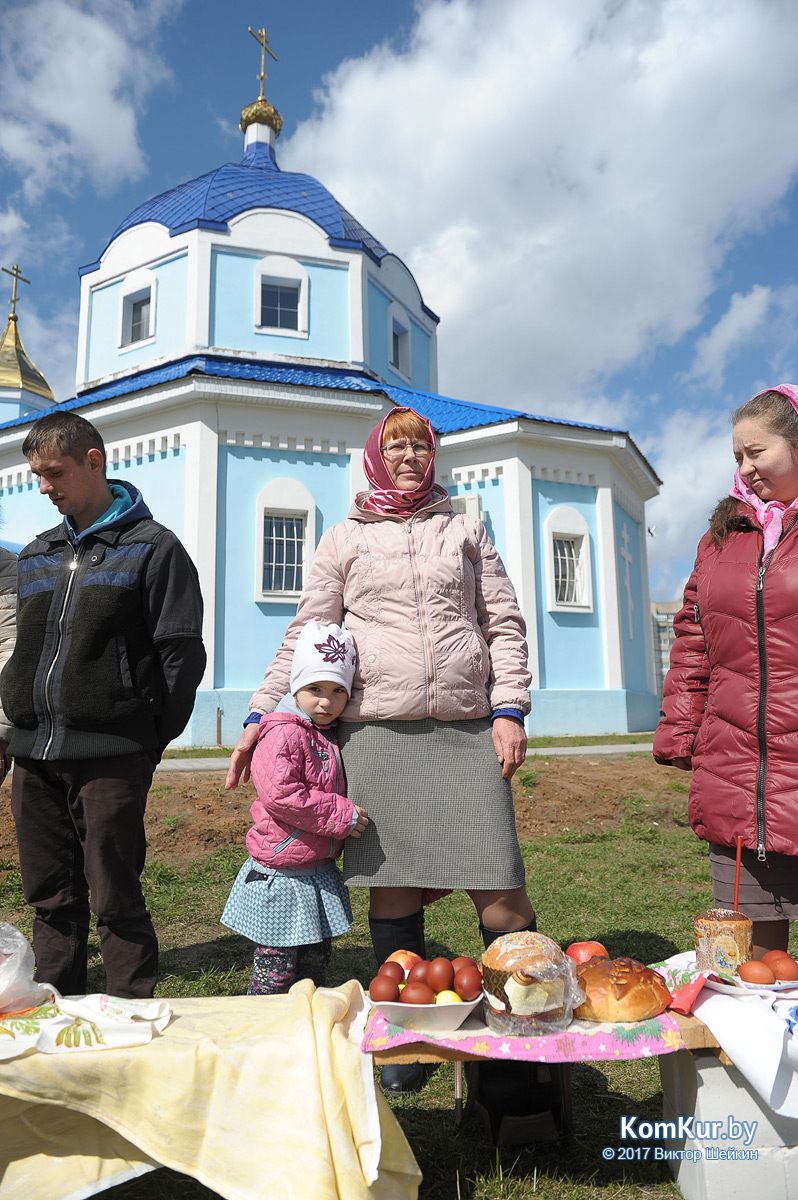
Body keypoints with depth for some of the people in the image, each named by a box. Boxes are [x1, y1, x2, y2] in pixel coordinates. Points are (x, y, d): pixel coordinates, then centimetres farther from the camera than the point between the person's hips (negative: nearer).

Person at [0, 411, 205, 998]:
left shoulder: (153, 548, -2)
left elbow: (182, 656, -6)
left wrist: (150, 740, -8)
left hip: (110, 756, -6)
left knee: (116, 900, 0)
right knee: (51, 899, 14)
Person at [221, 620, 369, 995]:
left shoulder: (329, 736, 11)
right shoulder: (283, 734, -17)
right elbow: (281, 794, -27)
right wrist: (341, 814, -23)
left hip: (320, 873, 8)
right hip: (282, 875, -8)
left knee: (316, 964, 18)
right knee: (276, 968, 1)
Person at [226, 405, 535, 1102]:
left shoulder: (466, 530, 16)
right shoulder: (345, 540, 13)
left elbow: (505, 622, 13)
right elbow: (306, 634, 10)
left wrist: (509, 708, 1)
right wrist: (261, 714, 0)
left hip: (467, 729, 1)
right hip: (377, 730, 0)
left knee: (497, 881, -3)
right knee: (392, 882, 4)